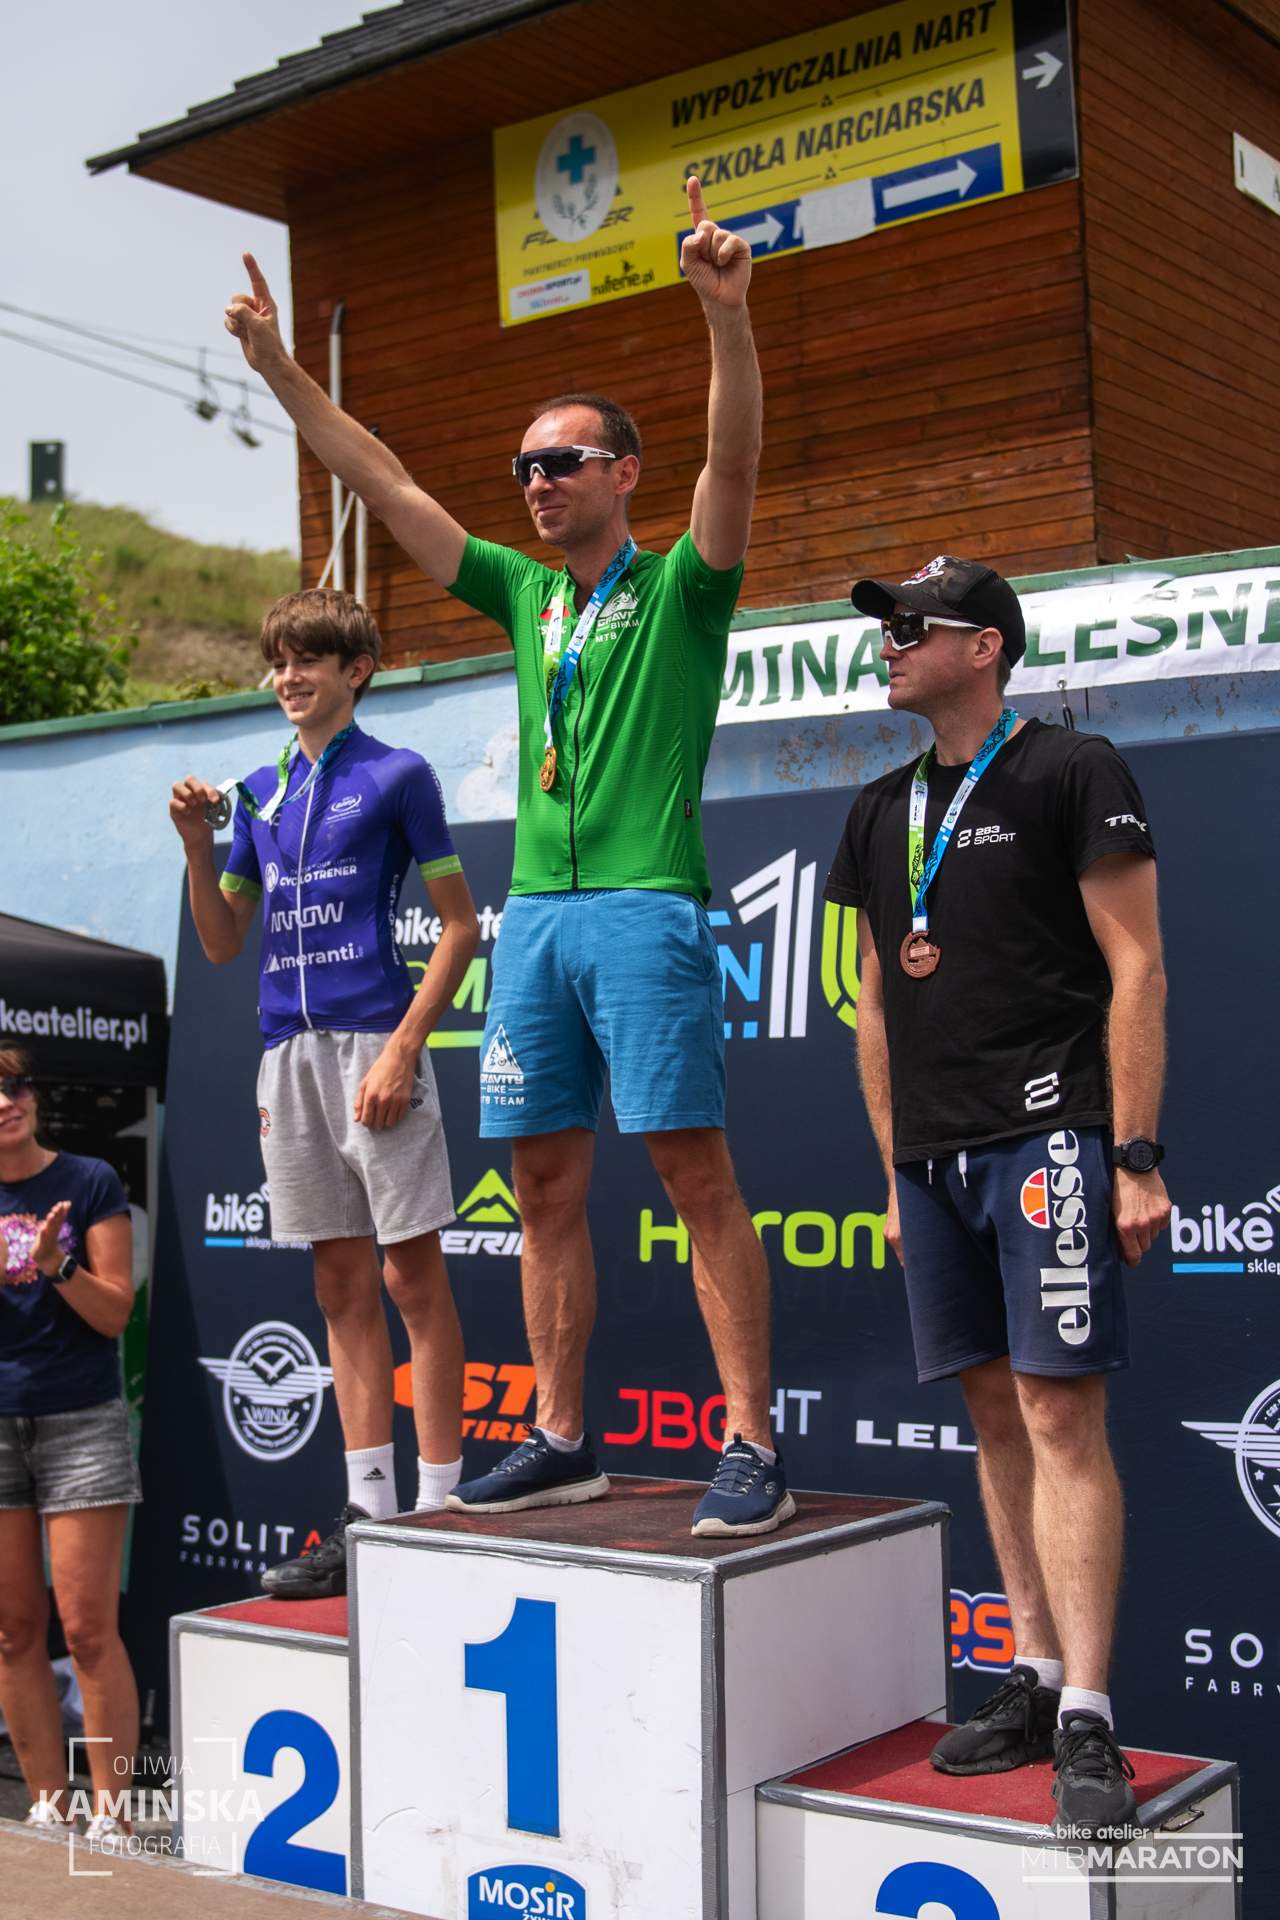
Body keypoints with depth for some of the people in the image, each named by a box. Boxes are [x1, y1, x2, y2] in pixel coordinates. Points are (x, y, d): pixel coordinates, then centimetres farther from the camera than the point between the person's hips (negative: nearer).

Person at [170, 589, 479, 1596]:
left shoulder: (397, 775, 0)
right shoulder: (262, 791, 16)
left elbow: (460, 925, -4)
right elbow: (223, 943, 18)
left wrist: (403, 1049, -13)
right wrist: (197, 844, 2)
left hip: (373, 1044, -6)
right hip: (290, 1051, 6)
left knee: (412, 1275, -3)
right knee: (342, 1282, 8)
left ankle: (440, 1505, 3)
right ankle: (368, 1510, 14)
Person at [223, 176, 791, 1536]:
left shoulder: (679, 587, 4)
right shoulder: (524, 595, 19)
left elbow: (733, 461, -13)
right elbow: (385, 484, 20)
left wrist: (725, 313, -28)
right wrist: (279, 368, 17)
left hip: (646, 910, -6)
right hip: (534, 911, 6)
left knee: (695, 1172, -8)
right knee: (545, 1183, 7)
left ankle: (751, 1447, -5)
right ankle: (561, 1441, 15)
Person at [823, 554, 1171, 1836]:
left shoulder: (1071, 776, -2)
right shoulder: (882, 814, 16)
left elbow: (1135, 970, -6)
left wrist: (1135, 1155, -13)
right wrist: (894, 1173, 16)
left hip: (1047, 1137, -6)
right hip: (937, 1155, 6)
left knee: (1061, 1416, -10)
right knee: (996, 1415, 9)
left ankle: (1087, 1723, -6)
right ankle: (1036, 1680, 19)